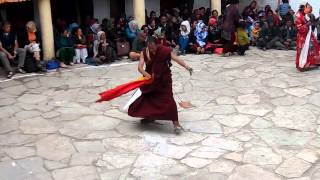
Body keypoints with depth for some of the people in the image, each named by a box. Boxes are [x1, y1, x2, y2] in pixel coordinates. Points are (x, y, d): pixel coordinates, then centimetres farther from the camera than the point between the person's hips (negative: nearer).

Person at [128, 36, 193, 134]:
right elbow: (140, 67, -18)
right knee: (147, 98, 16)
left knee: (168, 99, -12)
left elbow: (176, 59, -25)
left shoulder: (165, 50, -19)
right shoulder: (144, 52, -12)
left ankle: (176, 123, -6)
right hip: (151, 79, 4)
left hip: (164, 79, -4)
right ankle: (150, 116, 42)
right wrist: (146, 74, -38)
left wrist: (186, 67, -41)